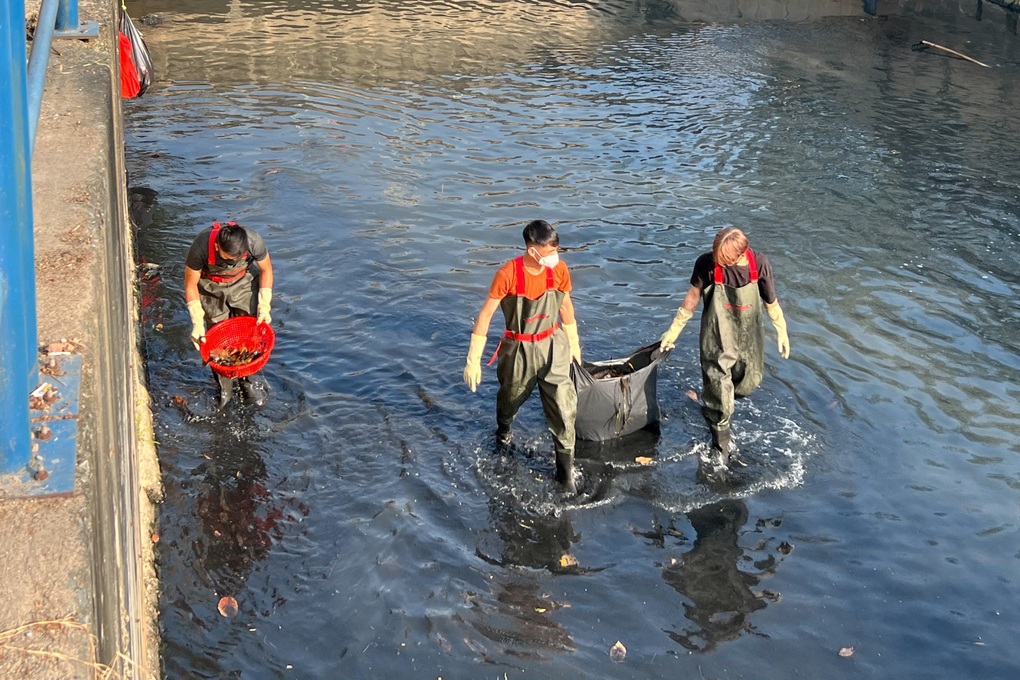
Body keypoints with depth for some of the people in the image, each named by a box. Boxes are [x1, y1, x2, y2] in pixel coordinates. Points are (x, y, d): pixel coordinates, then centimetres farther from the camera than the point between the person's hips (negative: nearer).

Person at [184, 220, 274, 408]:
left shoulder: (254, 241, -34)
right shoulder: (201, 247, -37)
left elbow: (266, 270, -11)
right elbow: (191, 284, -20)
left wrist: (264, 306, -15)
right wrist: (197, 323, -22)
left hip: (244, 282, 1)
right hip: (211, 289, -1)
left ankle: (246, 381, 20)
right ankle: (224, 389, 15)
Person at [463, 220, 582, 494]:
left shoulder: (559, 270, -13)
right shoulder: (508, 274, -23)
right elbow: (485, 315, -15)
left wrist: (573, 343, 17)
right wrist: (473, 360, -14)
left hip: (553, 347, 2)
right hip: (519, 349, -1)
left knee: (563, 408, -4)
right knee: (510, 397, 22)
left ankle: (565, 469, 10)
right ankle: (503, 430, 58)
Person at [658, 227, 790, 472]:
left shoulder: (759, 263, -18)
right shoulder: (707, 263, -22)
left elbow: (771, 301, -4)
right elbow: (693, 296, -6)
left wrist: (782, 332, 7)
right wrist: (674, 329, 0)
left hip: (749, 337, 3)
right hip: (717, 339, -2)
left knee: (748, 383, 17)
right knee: (718, 390, -5)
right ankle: (720, 447, 11)